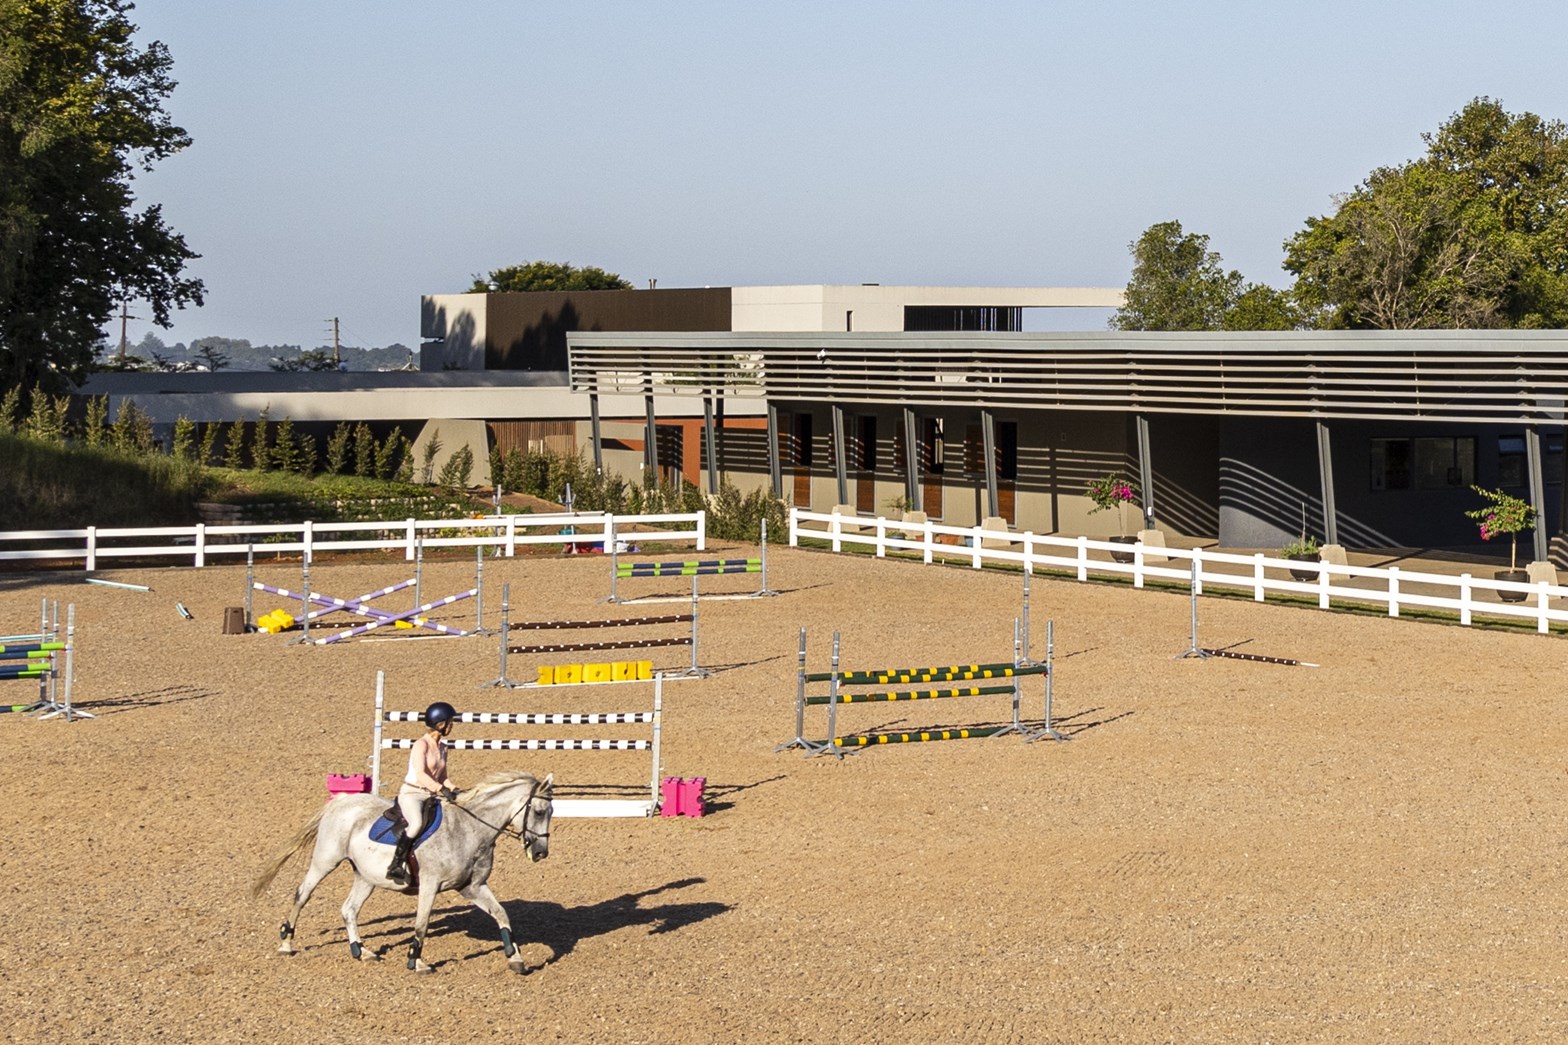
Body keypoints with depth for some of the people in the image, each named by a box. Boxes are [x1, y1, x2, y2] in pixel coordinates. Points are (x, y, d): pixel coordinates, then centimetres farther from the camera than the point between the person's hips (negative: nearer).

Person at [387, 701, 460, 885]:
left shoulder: (442, 747, 13)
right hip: (411, 793, -9)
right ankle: (396, 865, -29)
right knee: (417, 823, -36)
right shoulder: (422, 744, -12)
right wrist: (442, 789, -34)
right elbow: (420, 775, -24)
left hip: (431, 795, 9)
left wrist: (455, 790, 0)